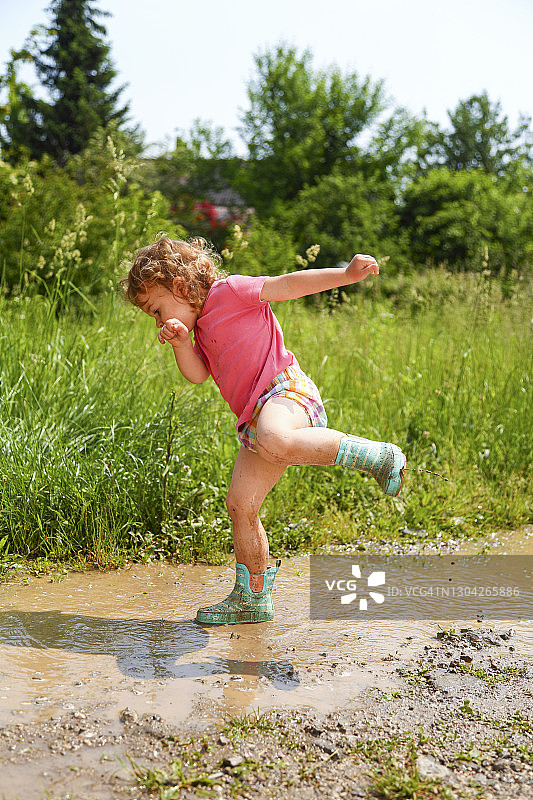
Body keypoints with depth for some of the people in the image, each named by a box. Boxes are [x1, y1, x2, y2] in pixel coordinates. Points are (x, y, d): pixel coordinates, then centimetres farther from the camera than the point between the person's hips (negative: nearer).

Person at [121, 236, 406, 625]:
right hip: (255, 419, 9)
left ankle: (378, 457, -29)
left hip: (286, 390, -9)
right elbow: (197, 375, 14)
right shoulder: (203, 328, 26)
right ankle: (252, 598, 20)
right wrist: (181, 343, -4)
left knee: (274, 441, -42)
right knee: (240, 505, 7)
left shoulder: (229, 290, 1)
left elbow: (288, 284, -5)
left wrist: (347, 275, -14)